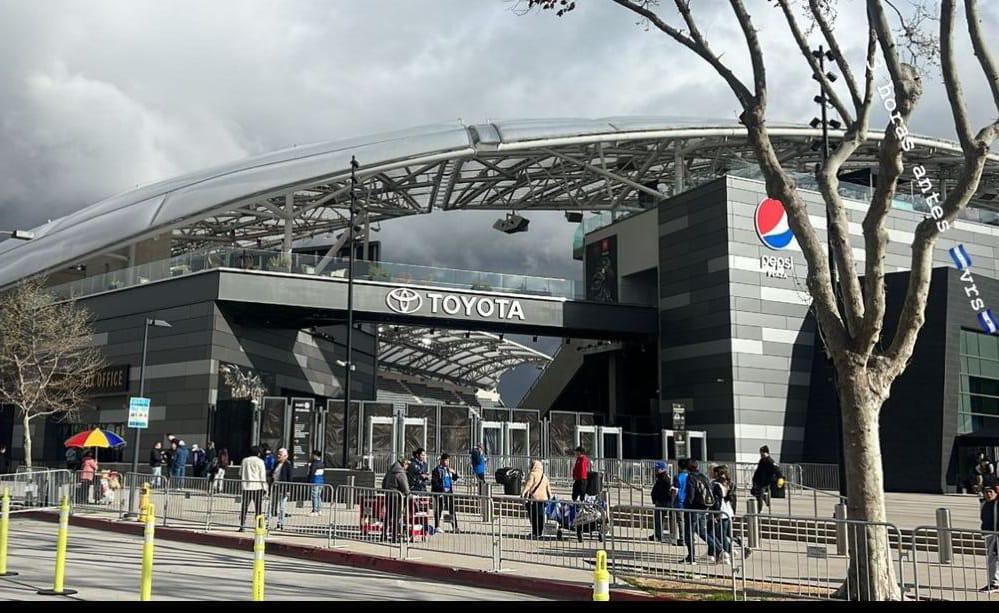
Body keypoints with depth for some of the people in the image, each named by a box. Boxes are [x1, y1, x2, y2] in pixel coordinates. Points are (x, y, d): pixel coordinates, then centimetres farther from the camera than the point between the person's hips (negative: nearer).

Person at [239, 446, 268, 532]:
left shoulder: (244, 460, 11)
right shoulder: (260, 461, -2)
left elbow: (240, 474, 16)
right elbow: (262, 476, -3)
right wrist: (264, 488, 1)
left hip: (246, 487, 3)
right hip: (257, 487, -3)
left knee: (244, 507, 5)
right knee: (258, 507, 0)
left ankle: (242, 526, 2)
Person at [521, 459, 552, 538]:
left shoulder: (532, 474, -3)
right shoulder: (544, 476, 17)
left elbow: (528, 484, -18)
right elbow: (548, 488, 21)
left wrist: (523, 492, -28)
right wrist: (550, 497, 27)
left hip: (534, 498, -6)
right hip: (543, 498, 6)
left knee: (533, 517, -2)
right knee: (541, 516, 12)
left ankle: (535, 533, -5)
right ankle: (540, 532, 15)